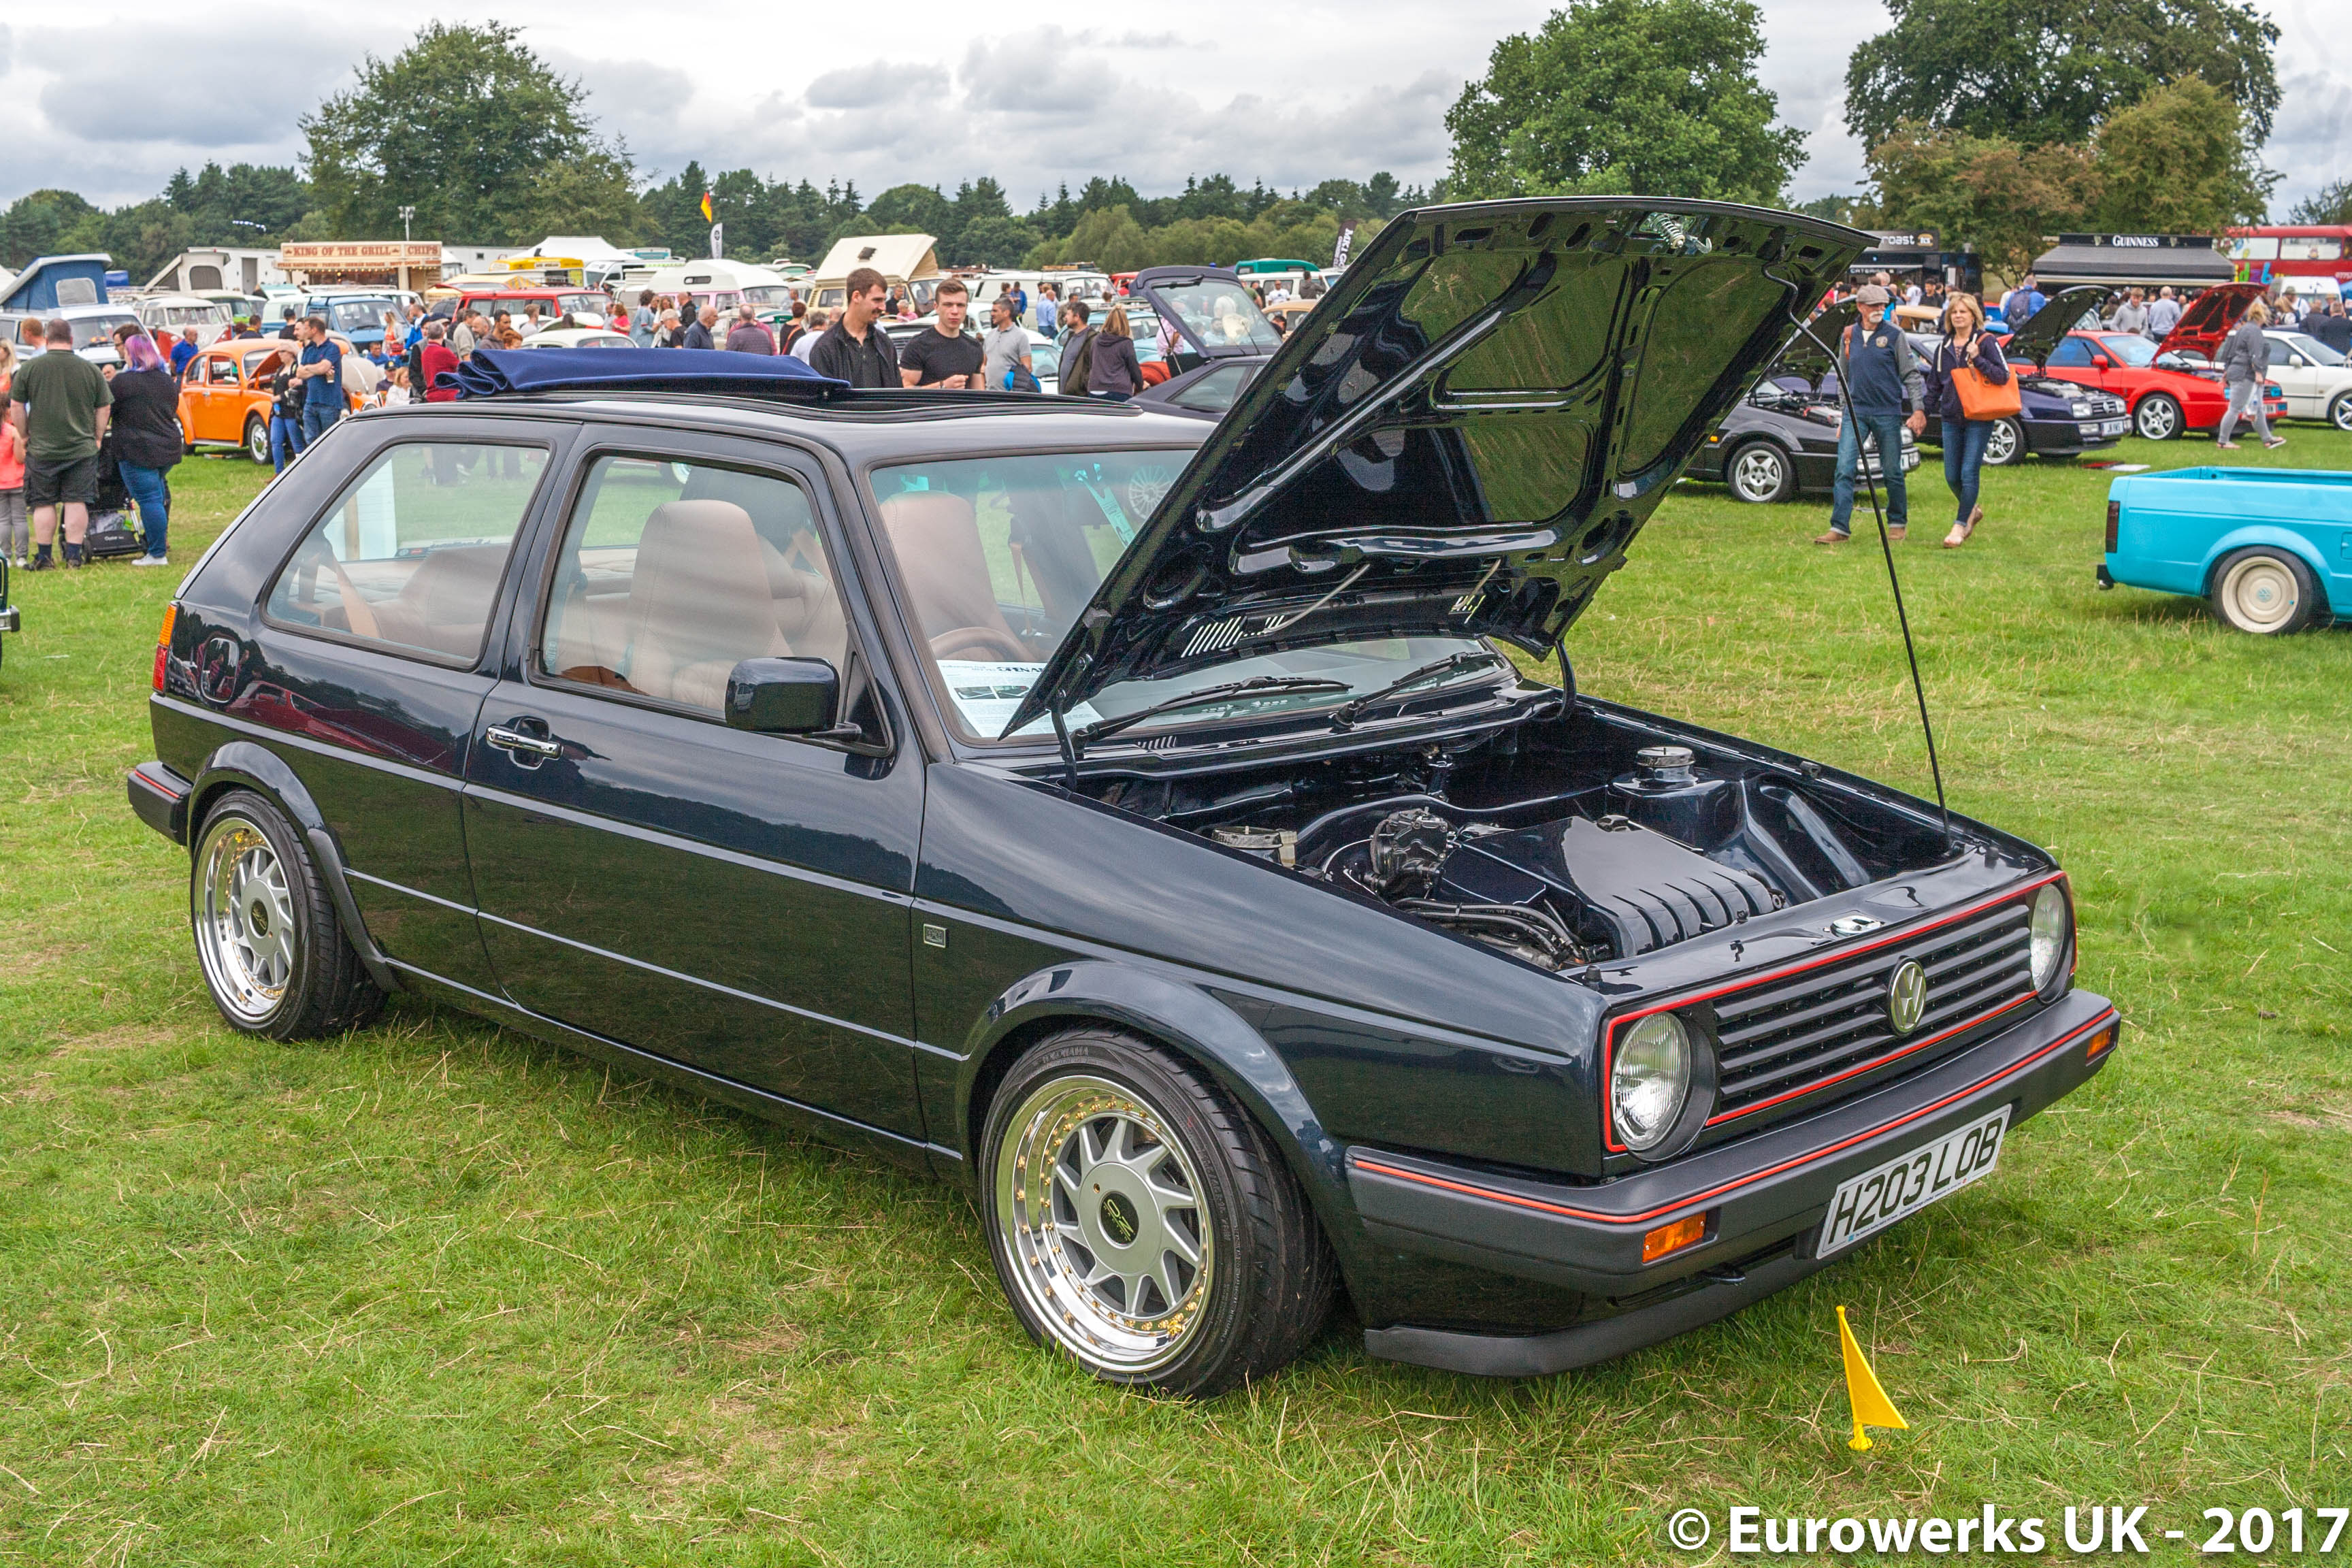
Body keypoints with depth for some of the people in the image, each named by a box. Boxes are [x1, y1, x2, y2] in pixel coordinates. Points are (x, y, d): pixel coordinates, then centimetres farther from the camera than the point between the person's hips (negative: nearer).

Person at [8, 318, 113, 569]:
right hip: (82, 449, 1)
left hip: (41, 450, -1)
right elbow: (104, 409, 4)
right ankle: (74, 555, 2)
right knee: (76, 502, 4)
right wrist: (96, 438, 15)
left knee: (44, 504, 6)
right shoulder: (91, 370, 0)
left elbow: (16, 407, 0)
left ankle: (43, 557, 10)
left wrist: (25, 436, 11)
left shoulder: (29, 369, -4)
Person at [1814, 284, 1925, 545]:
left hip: (1887, 413, -2)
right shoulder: (1848, 336, 8)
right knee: (1844, 470, -9)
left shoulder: (1894, 336, 0)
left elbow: (1911, 375, 1)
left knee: (1892, 472, 4)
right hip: (1855, 412, 2)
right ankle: (1839, 528, -10)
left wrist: (1918, 409, -8)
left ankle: (1897, 523, 21)